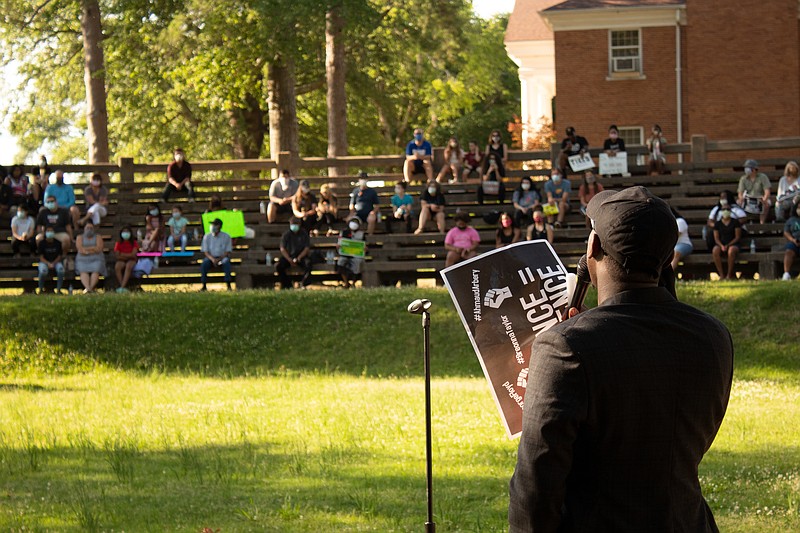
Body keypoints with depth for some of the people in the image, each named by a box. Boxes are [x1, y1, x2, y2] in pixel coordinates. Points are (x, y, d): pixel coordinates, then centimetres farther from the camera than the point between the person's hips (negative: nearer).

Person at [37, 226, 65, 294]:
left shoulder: (58, 243, 0)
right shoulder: (42, 243, -4)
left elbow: (59, 256, 1)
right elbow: (41, 257, -6)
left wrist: (53, 263, -15)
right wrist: (48, 264, -23)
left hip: (56, 261, 1)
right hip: (44, 262, -1)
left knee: (60, 269, -33)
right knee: (43, 271, -36)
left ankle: (58, 289, -23)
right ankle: (40, 289, -14)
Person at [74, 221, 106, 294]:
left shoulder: (98, 236, 12)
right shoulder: (80, 237, 14)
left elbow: (99, 249, -4)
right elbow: (80, 249, -3)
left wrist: (86, 249, -4)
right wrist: (93, 249, -5)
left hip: (96, 260, 0)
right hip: (83, 260, 0)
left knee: (96, 271, -31)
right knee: (83, 271, -31)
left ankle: (91, 287, -54)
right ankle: (88, 288, -54)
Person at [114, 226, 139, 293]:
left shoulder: (134, 243, 4)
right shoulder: (118, 243, 7)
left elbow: (133, 255, -8)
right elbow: (117, 256, -3)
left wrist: (123, 254, -8)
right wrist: (128, 256, -7)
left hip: (131, 260, -1)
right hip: (122, 260, 1)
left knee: (128, 266, -38)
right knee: (117, 266, -35)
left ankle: (122, 287, -47)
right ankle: (124, 287, -38)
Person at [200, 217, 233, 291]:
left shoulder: (226, 237, -1)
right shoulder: (207, 237, 3)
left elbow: (228, 252, -4)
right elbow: (205, 251, 0)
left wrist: (219, 259, -21)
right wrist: (212, 259, -20)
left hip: (222, 257, -1)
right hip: (211, 257, 1)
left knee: (226, 261, -35)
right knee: (204, 263, -32)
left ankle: (228, 286, -36)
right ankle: (204, 286, -28)